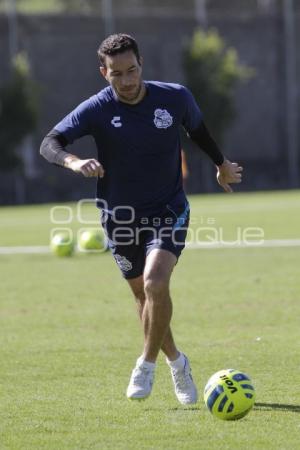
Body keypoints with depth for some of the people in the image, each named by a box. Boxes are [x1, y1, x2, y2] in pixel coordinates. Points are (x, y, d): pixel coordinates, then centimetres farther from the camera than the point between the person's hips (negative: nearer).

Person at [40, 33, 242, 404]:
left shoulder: (175, 98, -10)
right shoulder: (96, 109, -14)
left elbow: (198, 130, 12)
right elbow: (49, 143, -24)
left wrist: (222, 165, 27)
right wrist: (74, 162, -45)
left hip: (168, 210, -1)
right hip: (120, 217, 1)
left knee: (155, 283, -24)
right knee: (143, 294, 12)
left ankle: (147, 364, -4)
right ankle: (176, 363, 36)